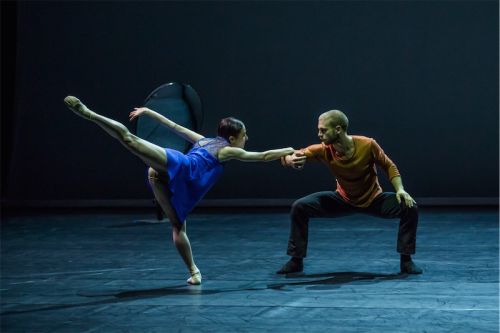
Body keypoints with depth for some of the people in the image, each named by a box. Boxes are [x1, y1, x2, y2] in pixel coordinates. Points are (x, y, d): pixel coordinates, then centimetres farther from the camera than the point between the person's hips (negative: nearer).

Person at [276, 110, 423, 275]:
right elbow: (287, 157, -23)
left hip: (373, 200, -1)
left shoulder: (368, 145, -26)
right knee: (300, 207, -17)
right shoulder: (324, 150, -21)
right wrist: (290, 160, -48)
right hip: (343, 200, 1)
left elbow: (389, 166, -10)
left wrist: (400, 189, -24)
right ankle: (296, 261, -1)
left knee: (410, 207, -23)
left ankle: (406, 261, -5)